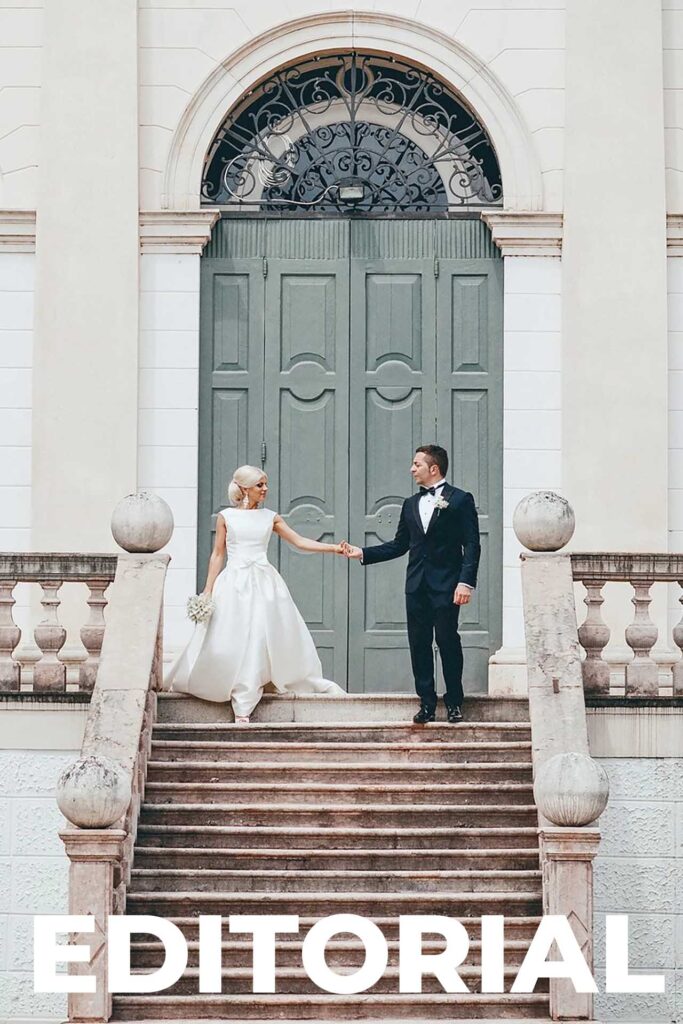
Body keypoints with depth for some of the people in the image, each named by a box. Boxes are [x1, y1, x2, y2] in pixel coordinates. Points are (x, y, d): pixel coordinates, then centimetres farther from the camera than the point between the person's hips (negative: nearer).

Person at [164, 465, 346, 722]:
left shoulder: (270, 517, 9)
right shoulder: (226, 516, 4)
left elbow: (300, 541, 6)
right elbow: (217, 554, 5)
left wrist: (333, 548, -4)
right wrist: (208, 590, 2)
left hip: (264, 583, 2)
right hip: (234, 583, -2)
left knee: (260, 641, 0)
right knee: (230, 642, -4)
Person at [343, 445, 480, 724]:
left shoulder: (460, 500, -2)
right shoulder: (411, 504, 16)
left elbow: (471, 544, -7)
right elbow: (399, 545, 19)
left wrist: (466, 582, -16)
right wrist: (363, 553, 11)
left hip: (445, 585, -6)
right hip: (416, 586, 6)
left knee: (447, 641, -4)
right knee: (419, 644, 4)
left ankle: (454, 702, 7)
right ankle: (427, 704, 9)